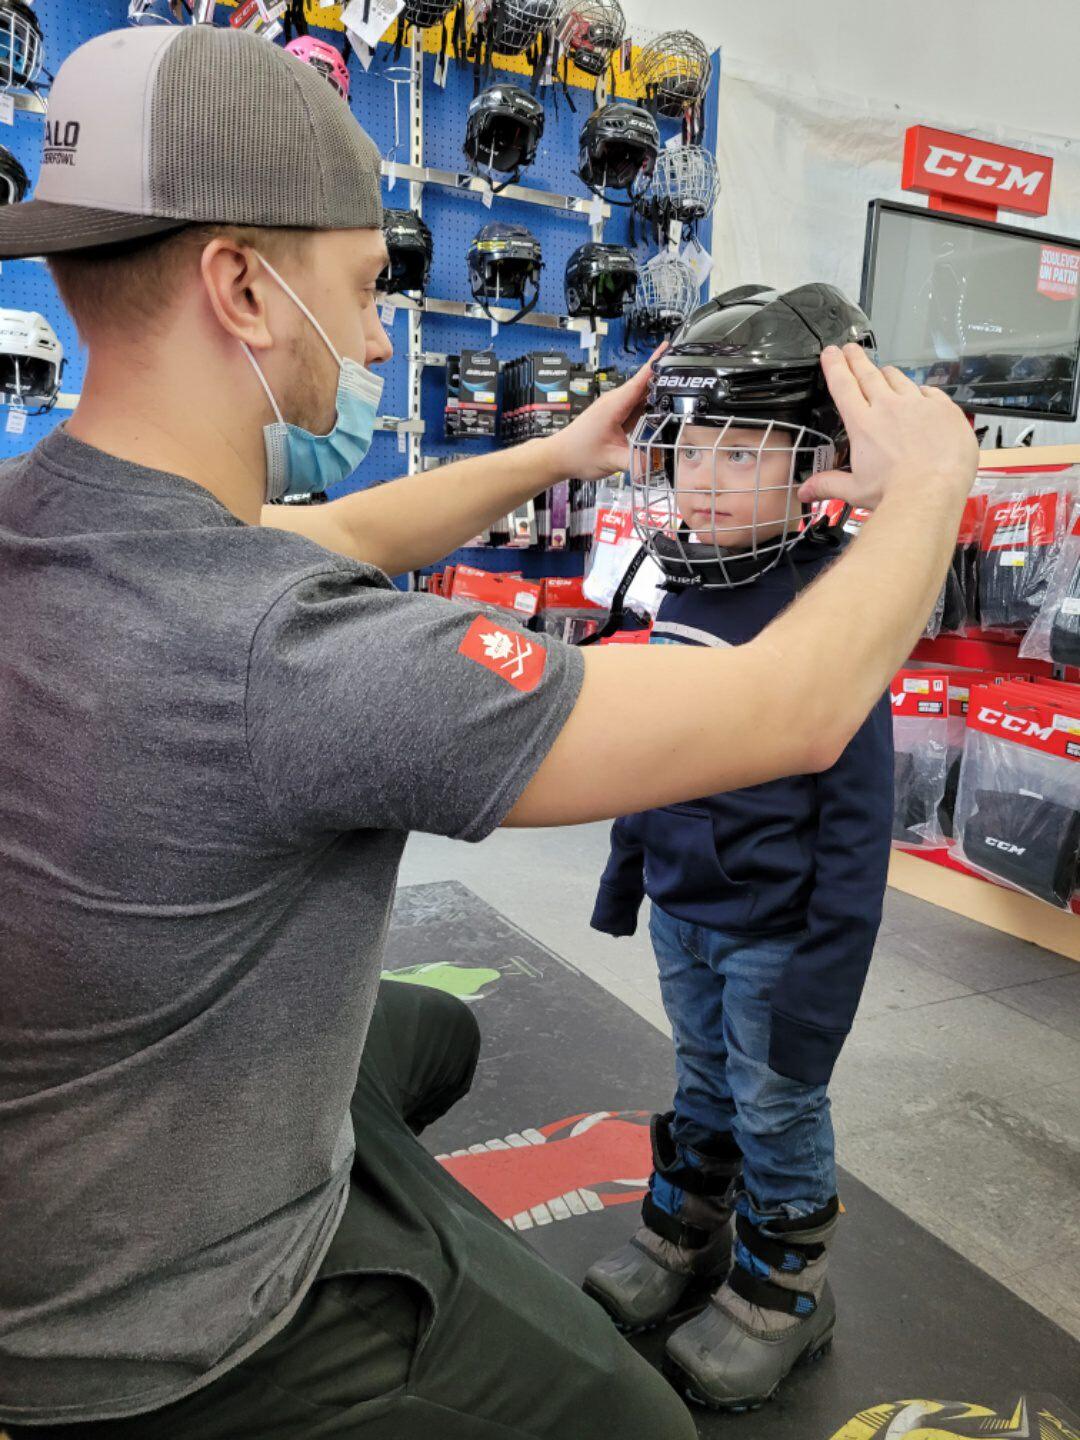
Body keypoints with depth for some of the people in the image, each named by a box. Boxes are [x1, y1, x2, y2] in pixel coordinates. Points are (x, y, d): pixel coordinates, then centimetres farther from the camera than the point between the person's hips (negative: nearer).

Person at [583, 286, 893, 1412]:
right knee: (702, 1080, 24)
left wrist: (827, 975, -17)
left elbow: (858, 815, -19)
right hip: (683, 912, 6)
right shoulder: (684, 594, -1)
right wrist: (625, 870, 18)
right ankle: (684, 1241, 46)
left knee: (777, 1106, 13)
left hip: (775, 933, -6)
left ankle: (781, 1293, 37)